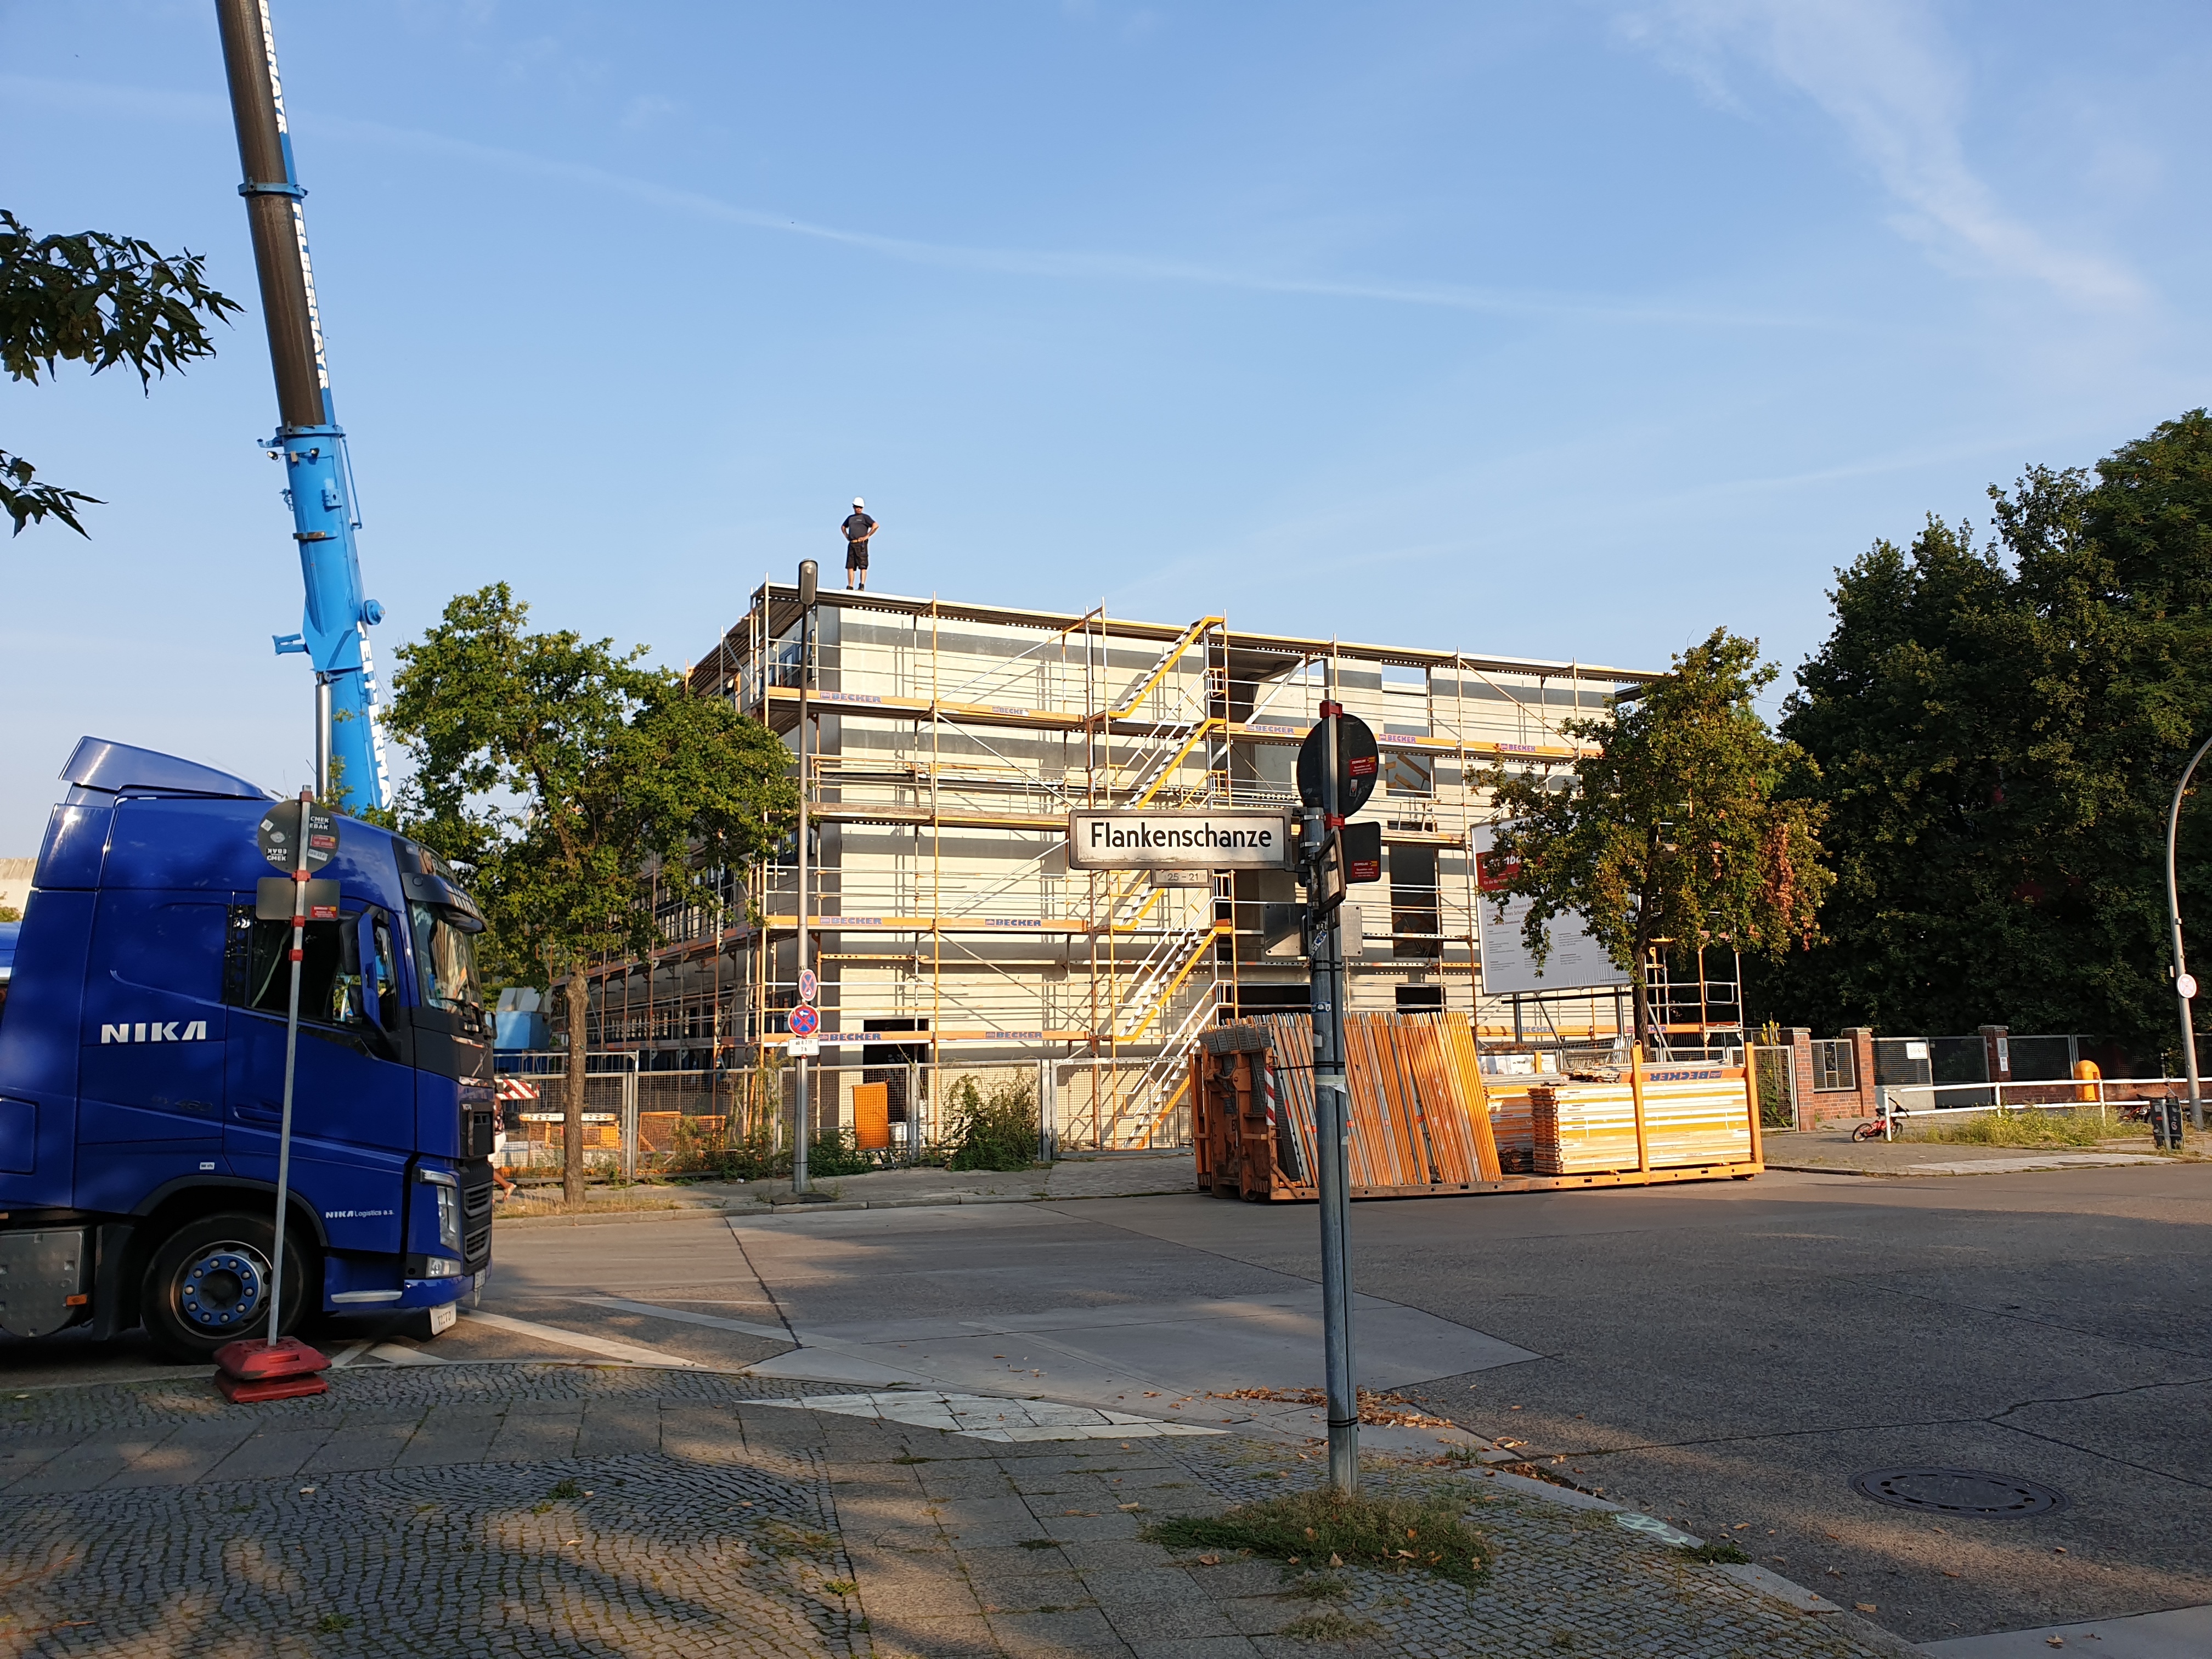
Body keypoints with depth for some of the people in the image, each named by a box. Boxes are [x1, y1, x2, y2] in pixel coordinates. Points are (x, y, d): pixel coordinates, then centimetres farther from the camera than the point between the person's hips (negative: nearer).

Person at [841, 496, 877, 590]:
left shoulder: (865, 517, 2)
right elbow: (844, 527, 38)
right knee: (850, 566, 4)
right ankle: (850, 586, 6)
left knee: (862, 566, -11)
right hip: (851, 544, 7)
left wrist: (867, 536, -11)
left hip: (861, 544, -7)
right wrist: (846, 536, 21)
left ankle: (862, 586, -17)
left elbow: (875, 526, -11)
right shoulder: (850, 518, 20)